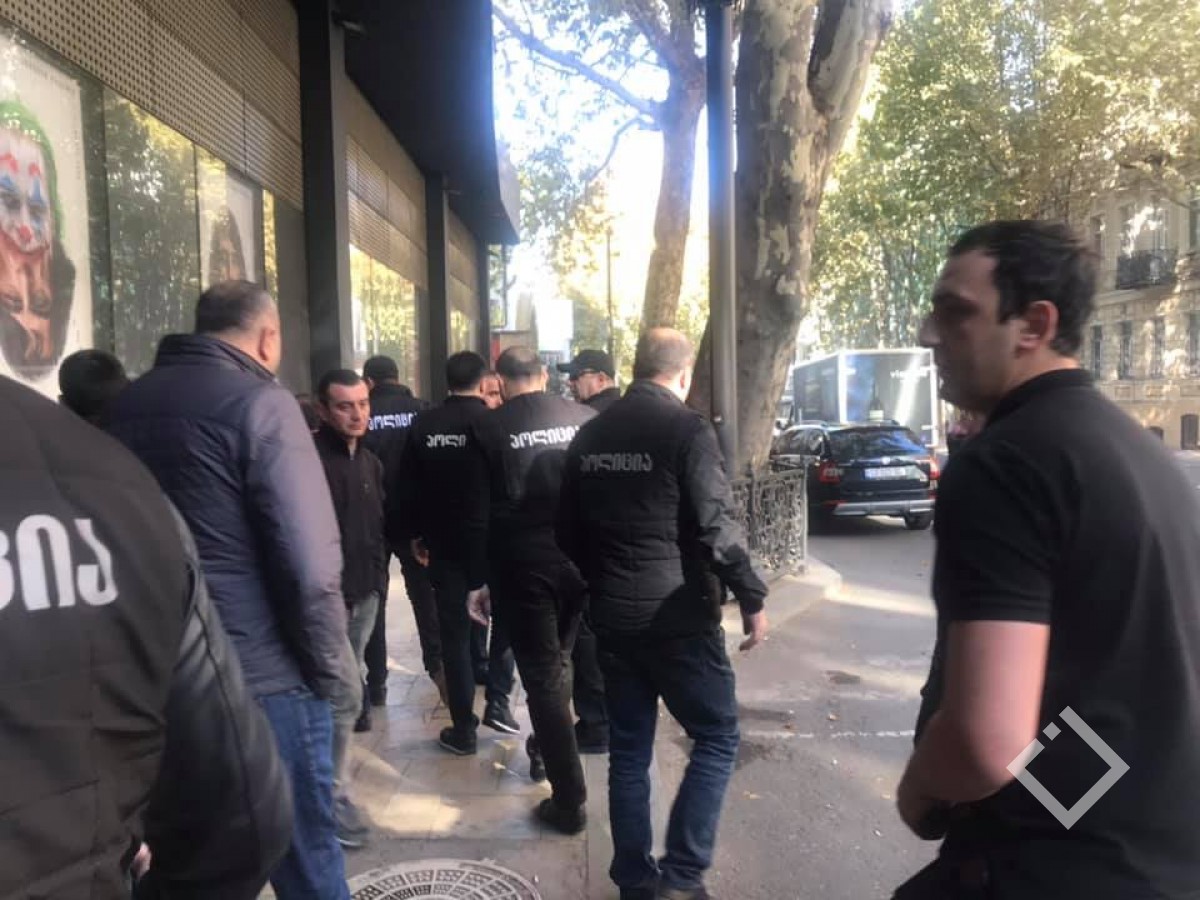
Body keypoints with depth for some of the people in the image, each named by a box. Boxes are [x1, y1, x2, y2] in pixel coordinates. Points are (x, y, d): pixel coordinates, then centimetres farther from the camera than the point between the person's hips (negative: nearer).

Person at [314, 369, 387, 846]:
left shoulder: (371, 461, 13)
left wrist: (378, 575, 13)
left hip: (365, 592, 7)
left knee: (347, 689, 14)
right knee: (343, 696, -7)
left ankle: (330, 780, 28)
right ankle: (334, 796, 7)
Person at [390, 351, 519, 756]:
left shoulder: (424, 425, -3)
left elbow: (408, 486, 0)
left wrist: (414, 534, 13)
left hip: (445, 542, 1)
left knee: (454, 632, 8)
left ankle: (463, 729, 13)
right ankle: (498, 702, 15)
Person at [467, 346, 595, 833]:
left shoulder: (488, 428, -6)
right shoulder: (586, 418, 1)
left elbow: (477, 510, -5)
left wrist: (476, 580, 1)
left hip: (521, 565, -3)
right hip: (581, 559, 3)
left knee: (542, 675, 6)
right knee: (558, 660, 24)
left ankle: (569, 799, 10)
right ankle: (546, 748, 42)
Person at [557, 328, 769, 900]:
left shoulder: (590, 434, 8)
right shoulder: (686, 428, -11)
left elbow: (567, 532, 14)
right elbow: (715, 526, -17)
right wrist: (751, 597, -7)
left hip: (612, 615, 6)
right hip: (676, 615, -6)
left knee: (628, 749, 15)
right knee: (717, 738, 9)